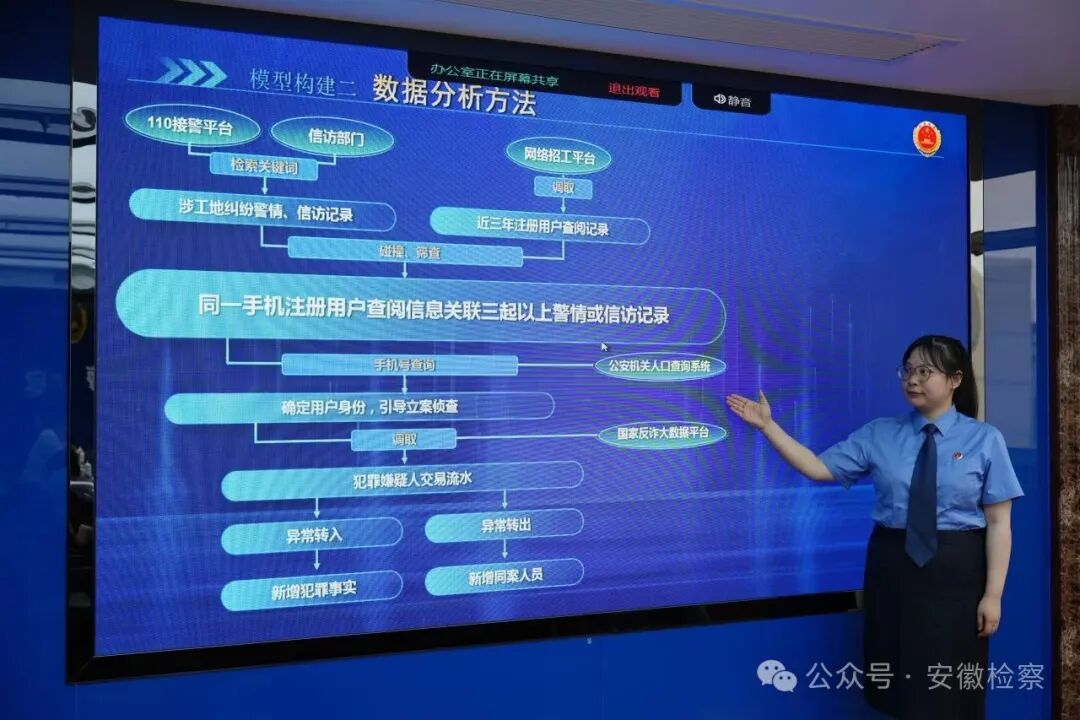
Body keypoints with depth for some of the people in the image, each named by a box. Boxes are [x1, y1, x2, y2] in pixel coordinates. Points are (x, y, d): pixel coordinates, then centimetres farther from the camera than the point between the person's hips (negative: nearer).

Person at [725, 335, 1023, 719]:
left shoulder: (985, 440, -2)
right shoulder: (878, 435, 3)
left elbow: (999, 523, -4)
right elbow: (820, 468, -2)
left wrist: (993, 594, -9)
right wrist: (768, 426, -10)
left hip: (955, 570, -2)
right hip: (893, 566, 2)